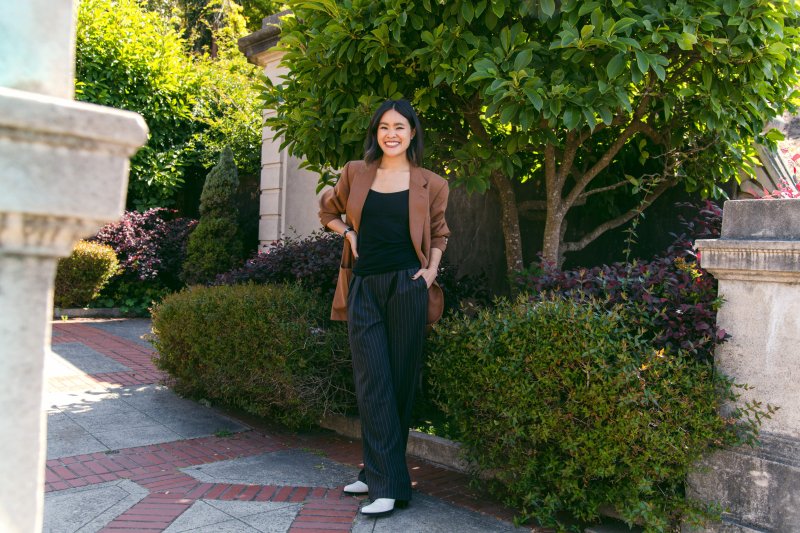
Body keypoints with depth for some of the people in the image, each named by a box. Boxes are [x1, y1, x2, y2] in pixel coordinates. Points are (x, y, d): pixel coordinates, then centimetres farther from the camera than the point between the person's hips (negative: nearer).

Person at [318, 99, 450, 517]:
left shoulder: (428, 184, 5)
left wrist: (432, 270, 2)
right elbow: (328, 210, 24)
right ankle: (388, 485, 6)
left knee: (400, 380, 3)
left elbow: (438, 232, 18)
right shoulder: (355, 173, 8)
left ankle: (381, 474, 14)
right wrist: (348, 233, 5)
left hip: (406, 285, -1)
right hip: (364, 287, 1)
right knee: (372, 383, -2)